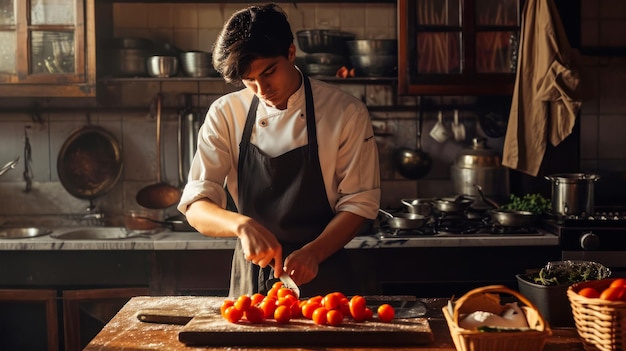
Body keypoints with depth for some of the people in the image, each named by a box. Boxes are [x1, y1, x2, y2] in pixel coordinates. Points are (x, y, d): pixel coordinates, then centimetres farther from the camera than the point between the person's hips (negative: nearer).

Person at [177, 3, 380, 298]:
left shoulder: (346, 113, -9)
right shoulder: (225, 114, -5)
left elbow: (359, 202, -6)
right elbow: (196, 207, -8)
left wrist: (313, 253, -22)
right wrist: (242, 225, -29)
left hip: (321, 274, -1)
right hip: (251, 277, 2)